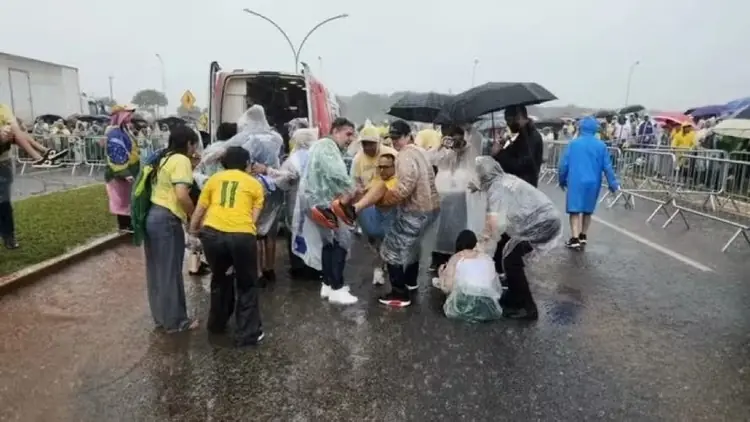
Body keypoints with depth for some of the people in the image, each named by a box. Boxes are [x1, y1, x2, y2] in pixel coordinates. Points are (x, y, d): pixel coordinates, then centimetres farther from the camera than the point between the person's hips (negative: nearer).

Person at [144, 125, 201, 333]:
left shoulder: (164, 158, 16)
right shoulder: (181, 160, -12)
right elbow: (182, 195, -22)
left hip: (152, 216, 9)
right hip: (167, 221, -9)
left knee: (156, 270, 17)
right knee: (170, 272, 2)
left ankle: (160, 316, 30)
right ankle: (175, 321, 15)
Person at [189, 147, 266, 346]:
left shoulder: (214, 179, 19)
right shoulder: (255, 184, 15)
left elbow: (199, 211, 19)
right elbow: (253, 217, 8)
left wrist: (193, 230, 36)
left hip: (212, 233, 3)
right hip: (242, 236, -2)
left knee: (219, 278, 28)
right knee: (247, 284, 18)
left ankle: (217, 323, 43)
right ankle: (247, 334, 20)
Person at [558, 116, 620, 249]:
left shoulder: (573, 143, -3)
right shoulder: (601, 146, 1)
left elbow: (564, 164, -2)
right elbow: (607, 167, 1)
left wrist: (562, 180, 10)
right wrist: (613, 184, 7)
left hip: (575, 181, -2)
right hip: (593, 182, 3)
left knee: (574, 210, -2)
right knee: (588, 210, 16)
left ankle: (575, 239, -10)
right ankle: (583, 236, 26)